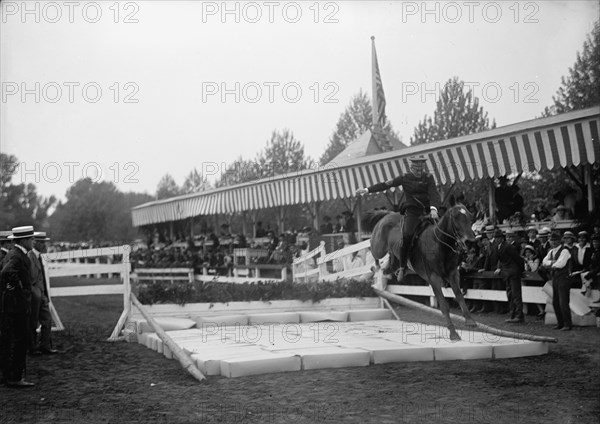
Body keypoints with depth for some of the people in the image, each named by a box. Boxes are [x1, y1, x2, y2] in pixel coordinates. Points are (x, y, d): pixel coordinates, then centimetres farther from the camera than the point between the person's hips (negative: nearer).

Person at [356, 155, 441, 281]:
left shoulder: (428, 177, 5)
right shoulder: (405, 178, 4)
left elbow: (434, 193, -7)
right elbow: (386, 185, 0)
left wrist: (433, 208, -27)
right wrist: (367, 190, -7)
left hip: (427, 210, 3)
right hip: (412, 211, -3)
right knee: (407, 235, -24)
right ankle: (402, 267, -12)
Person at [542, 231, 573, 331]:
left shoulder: (564, 251, -9)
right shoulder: (551, 251, 16)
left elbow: (560, 264, -19)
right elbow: (544, 262, 6)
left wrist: (550, 265, -4)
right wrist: (552, 262, -12)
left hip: (563, 278, -8)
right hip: (554, 278, 8)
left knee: (563, 303, -9)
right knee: (555, 302, 11)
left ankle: (567, 324, -2)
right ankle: (560, 323, 20)